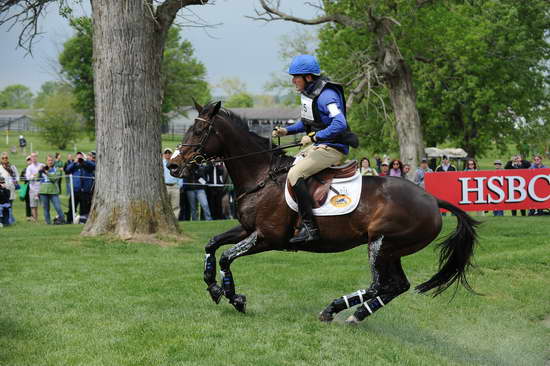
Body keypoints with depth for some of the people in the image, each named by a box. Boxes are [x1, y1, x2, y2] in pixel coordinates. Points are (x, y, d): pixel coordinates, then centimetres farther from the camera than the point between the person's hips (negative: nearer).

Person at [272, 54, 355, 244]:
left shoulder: (327, 96, -20)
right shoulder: (306, 93, 11)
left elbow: (340, 124, -32)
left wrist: (314, 137, -30)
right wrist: (286, 131, 11)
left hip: (332, 149, -11)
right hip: (315, 146, 11)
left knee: (295, 174, -24)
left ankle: (310, 228, -26)